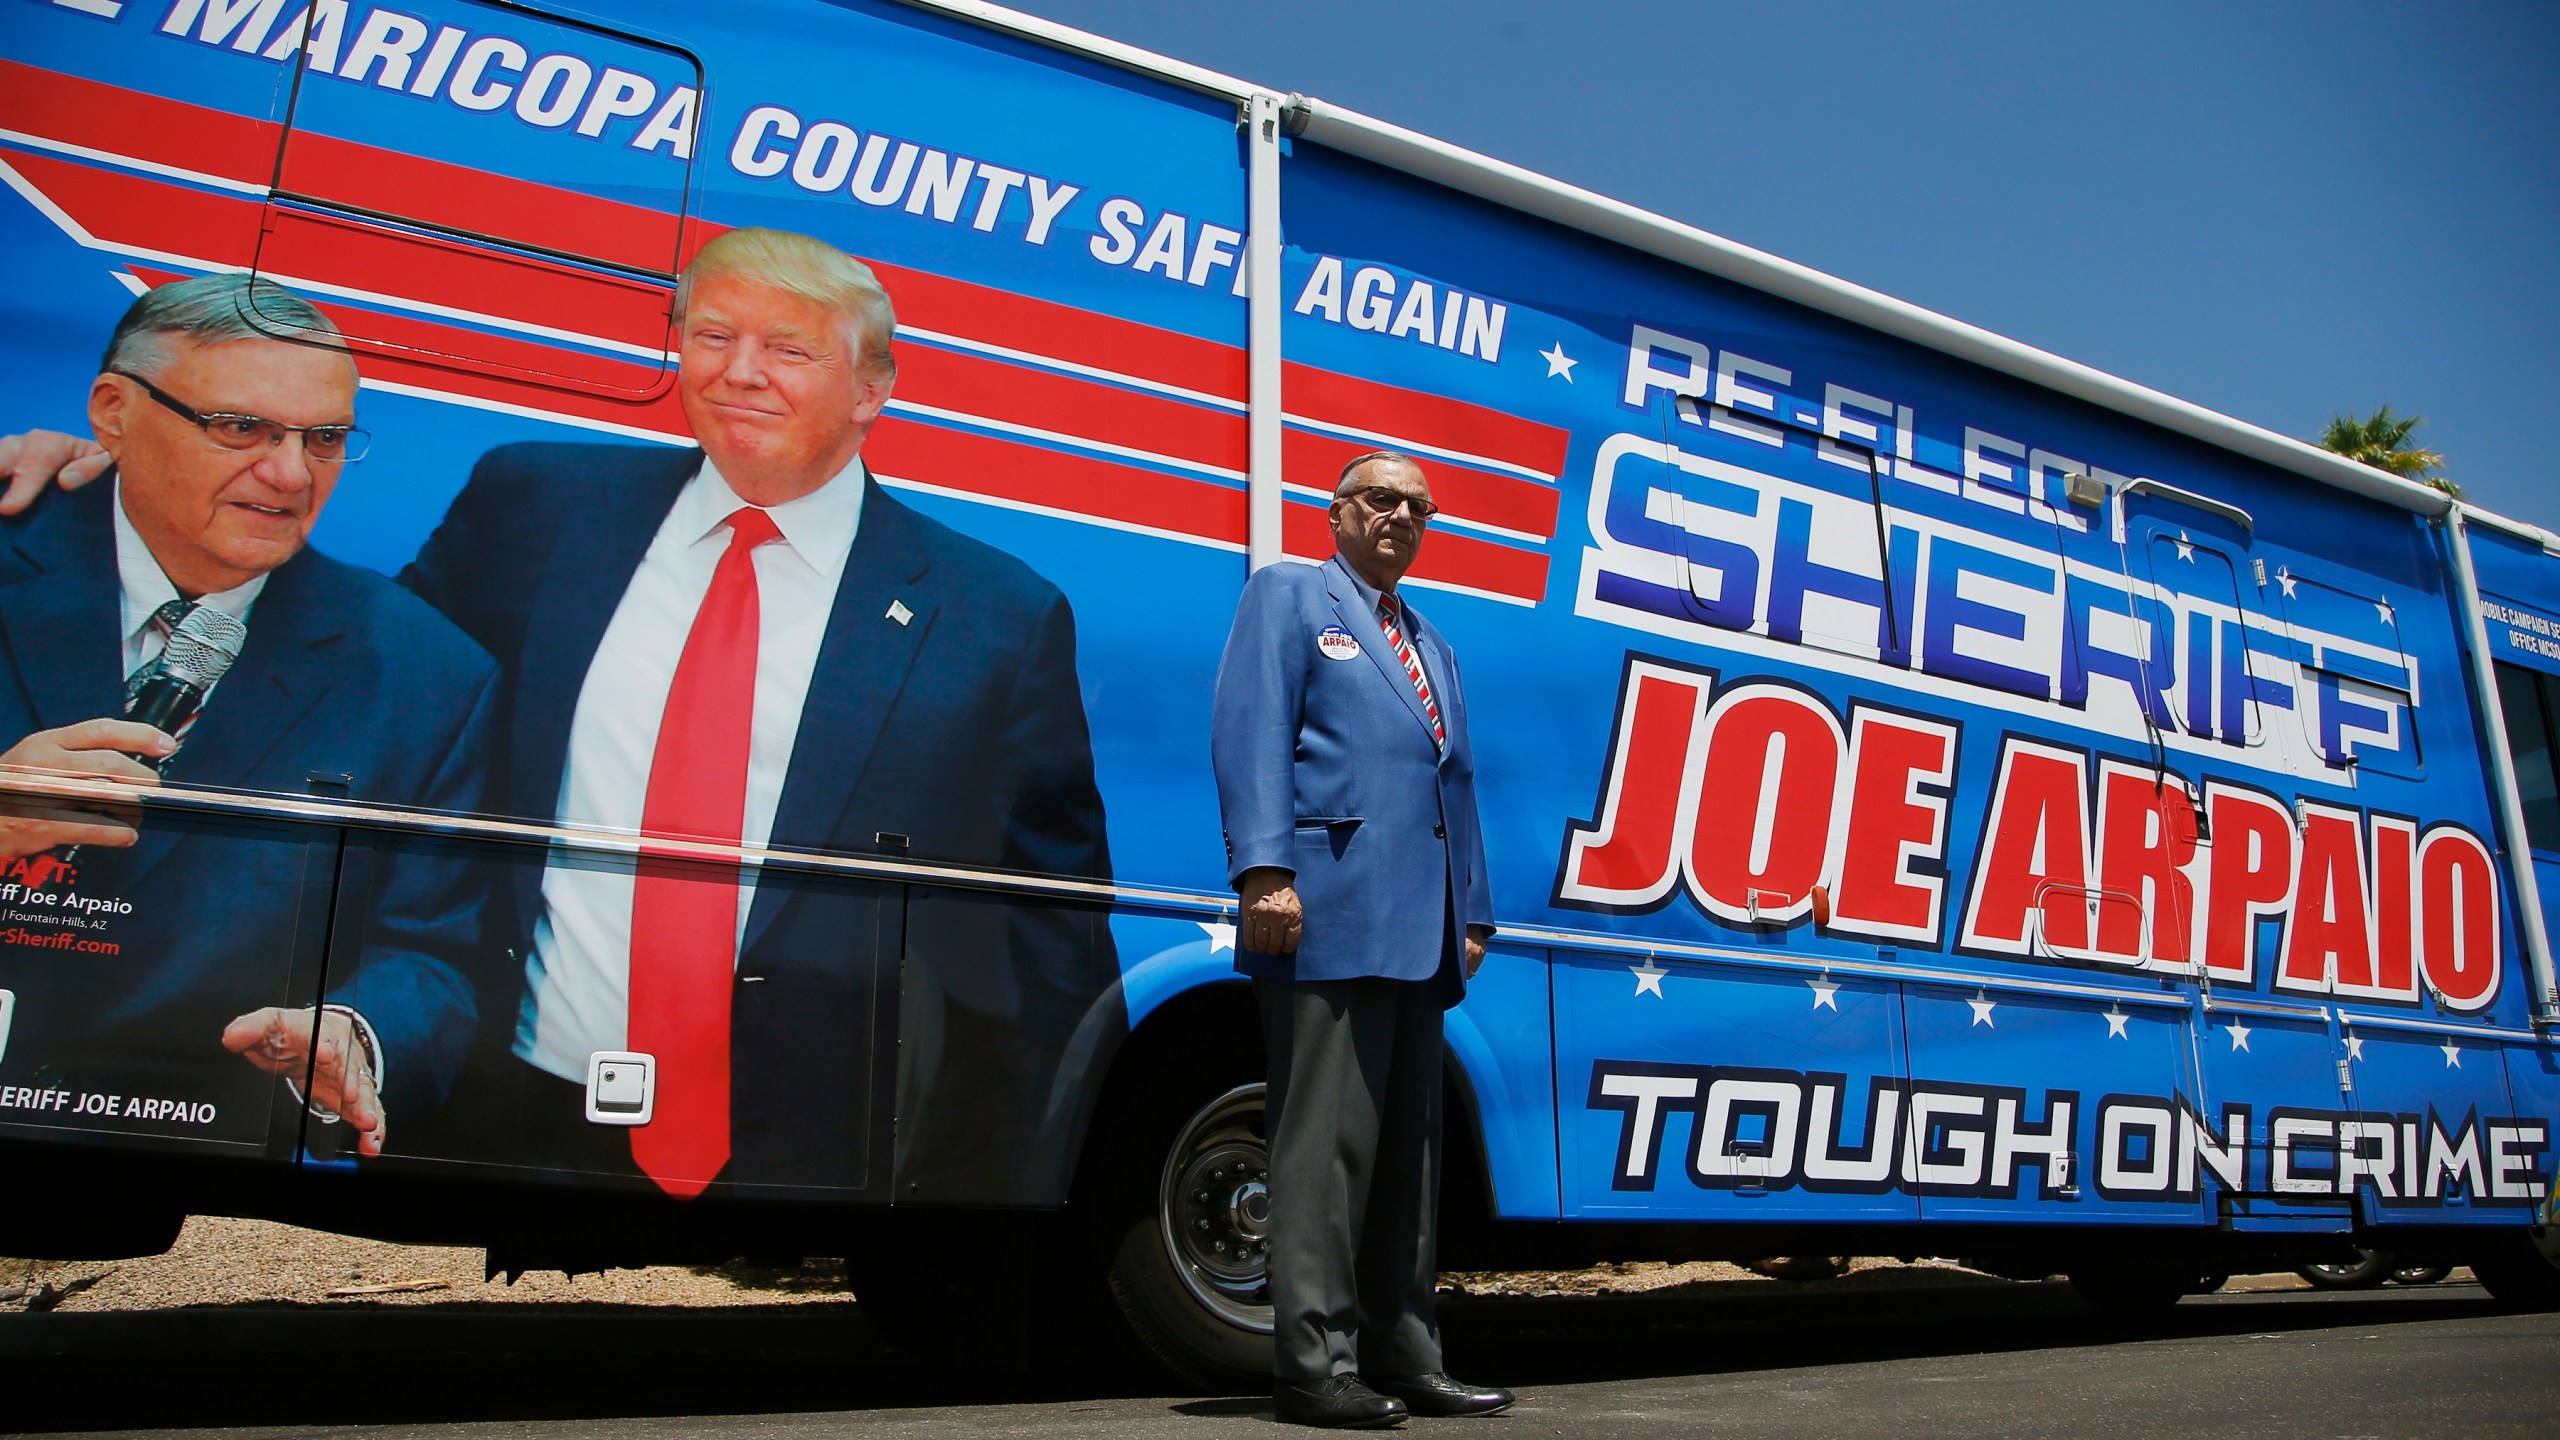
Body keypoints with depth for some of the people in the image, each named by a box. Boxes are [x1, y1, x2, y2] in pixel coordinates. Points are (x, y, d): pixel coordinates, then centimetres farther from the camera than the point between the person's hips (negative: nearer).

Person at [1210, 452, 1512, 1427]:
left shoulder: (1432, 647, 29)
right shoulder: (1287, 595, 7)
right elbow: (1249, 733, -6)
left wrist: (1471, 914, 17)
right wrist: (1263, 869, -19)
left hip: (1418, 932, 8)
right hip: (1329, 908, -8)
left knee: (1407, 1147, 10)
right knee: (1327, 1138, -8)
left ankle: (1400, 1355, 16)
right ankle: (1314, 1364, -3)